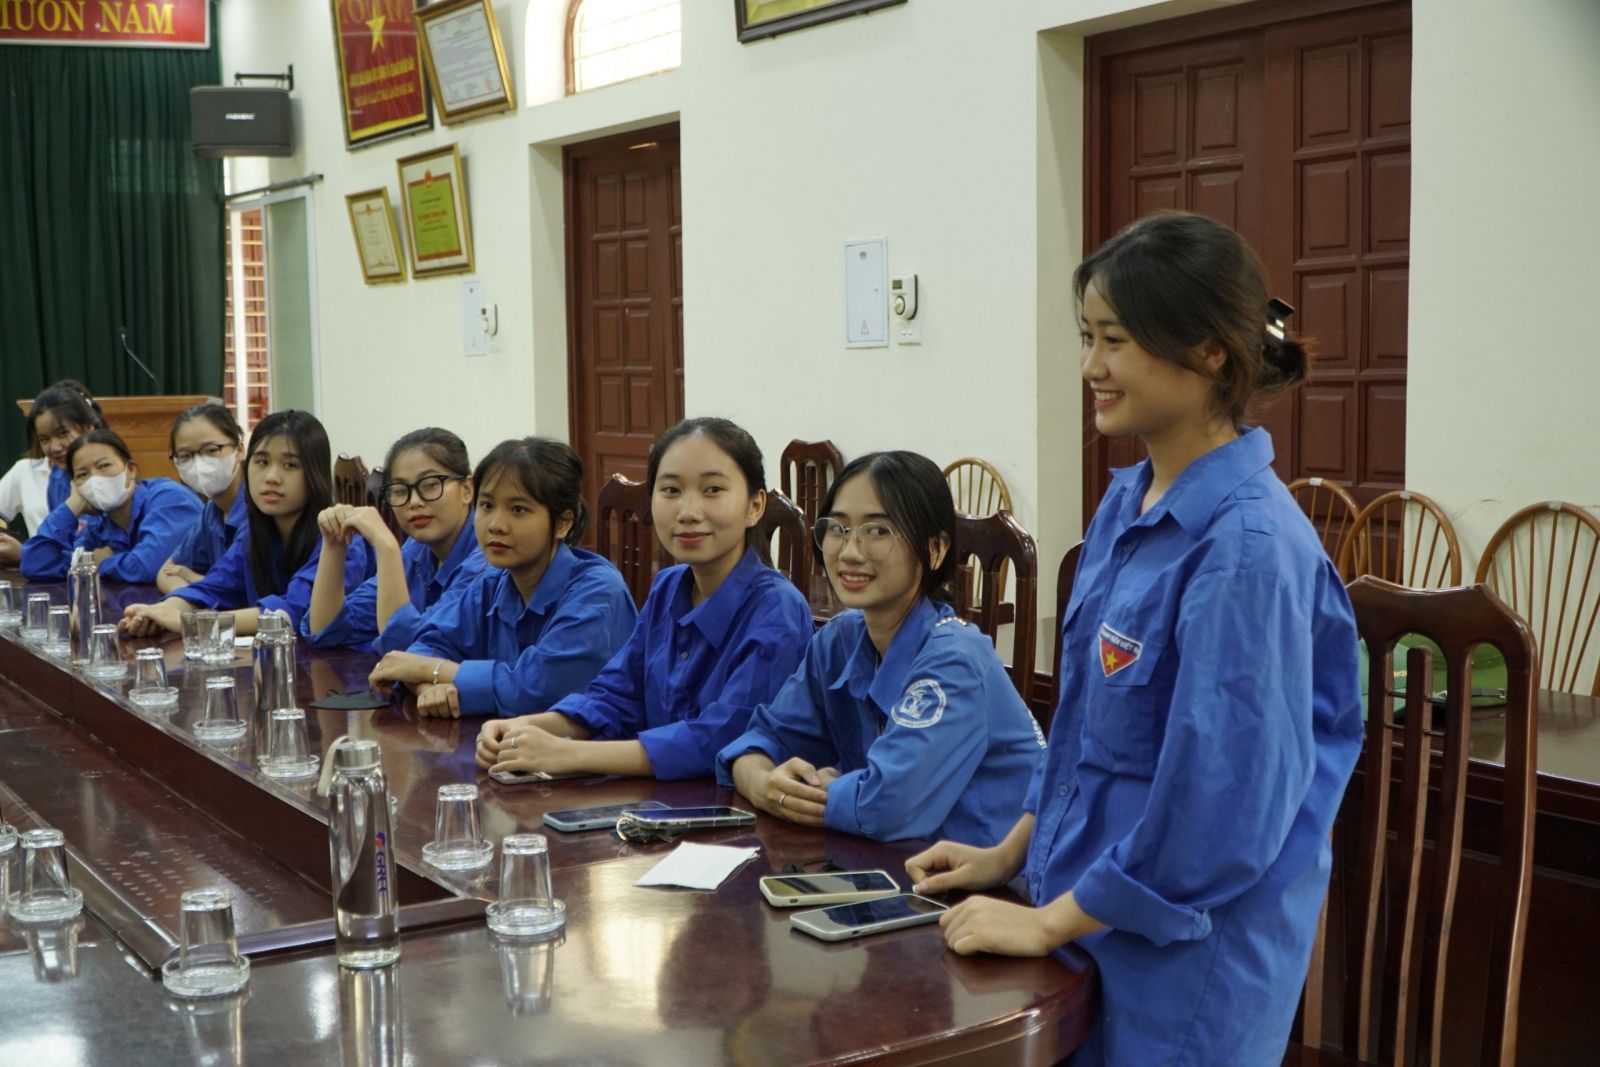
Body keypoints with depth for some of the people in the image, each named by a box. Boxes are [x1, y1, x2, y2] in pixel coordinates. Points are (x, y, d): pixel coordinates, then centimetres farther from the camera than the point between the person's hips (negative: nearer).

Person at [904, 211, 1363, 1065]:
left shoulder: (1246, 546, -23)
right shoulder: (1124, 506, 3)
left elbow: (1222, 799, -24)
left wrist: (1047, 923, -17)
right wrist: (1010, 854, 13)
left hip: (1188, 960, -7)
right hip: (1087, 903, 8)